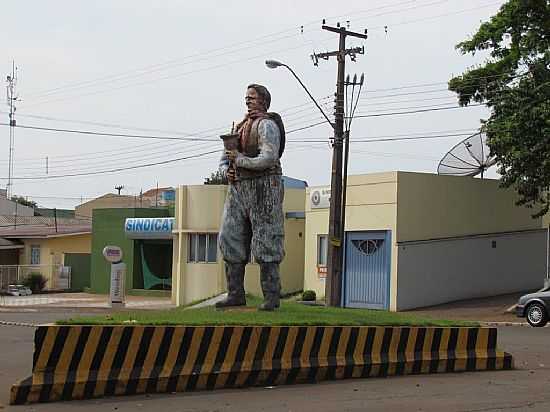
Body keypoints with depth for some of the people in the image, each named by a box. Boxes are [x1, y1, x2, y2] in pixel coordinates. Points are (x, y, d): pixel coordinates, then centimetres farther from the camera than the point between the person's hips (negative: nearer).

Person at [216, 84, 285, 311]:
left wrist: (239, 159, -11)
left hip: (263, 187, -8)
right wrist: (227, 171, 2)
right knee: (231, 240, 3)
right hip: (239, 188, 8)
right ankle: (236, 294, 6)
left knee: (266, 241, -8)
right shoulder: (240, 128, 20)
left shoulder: (267, 125, -5)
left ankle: (271, 296, -6)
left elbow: (269, 158, -19)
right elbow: (224, 160, 25)